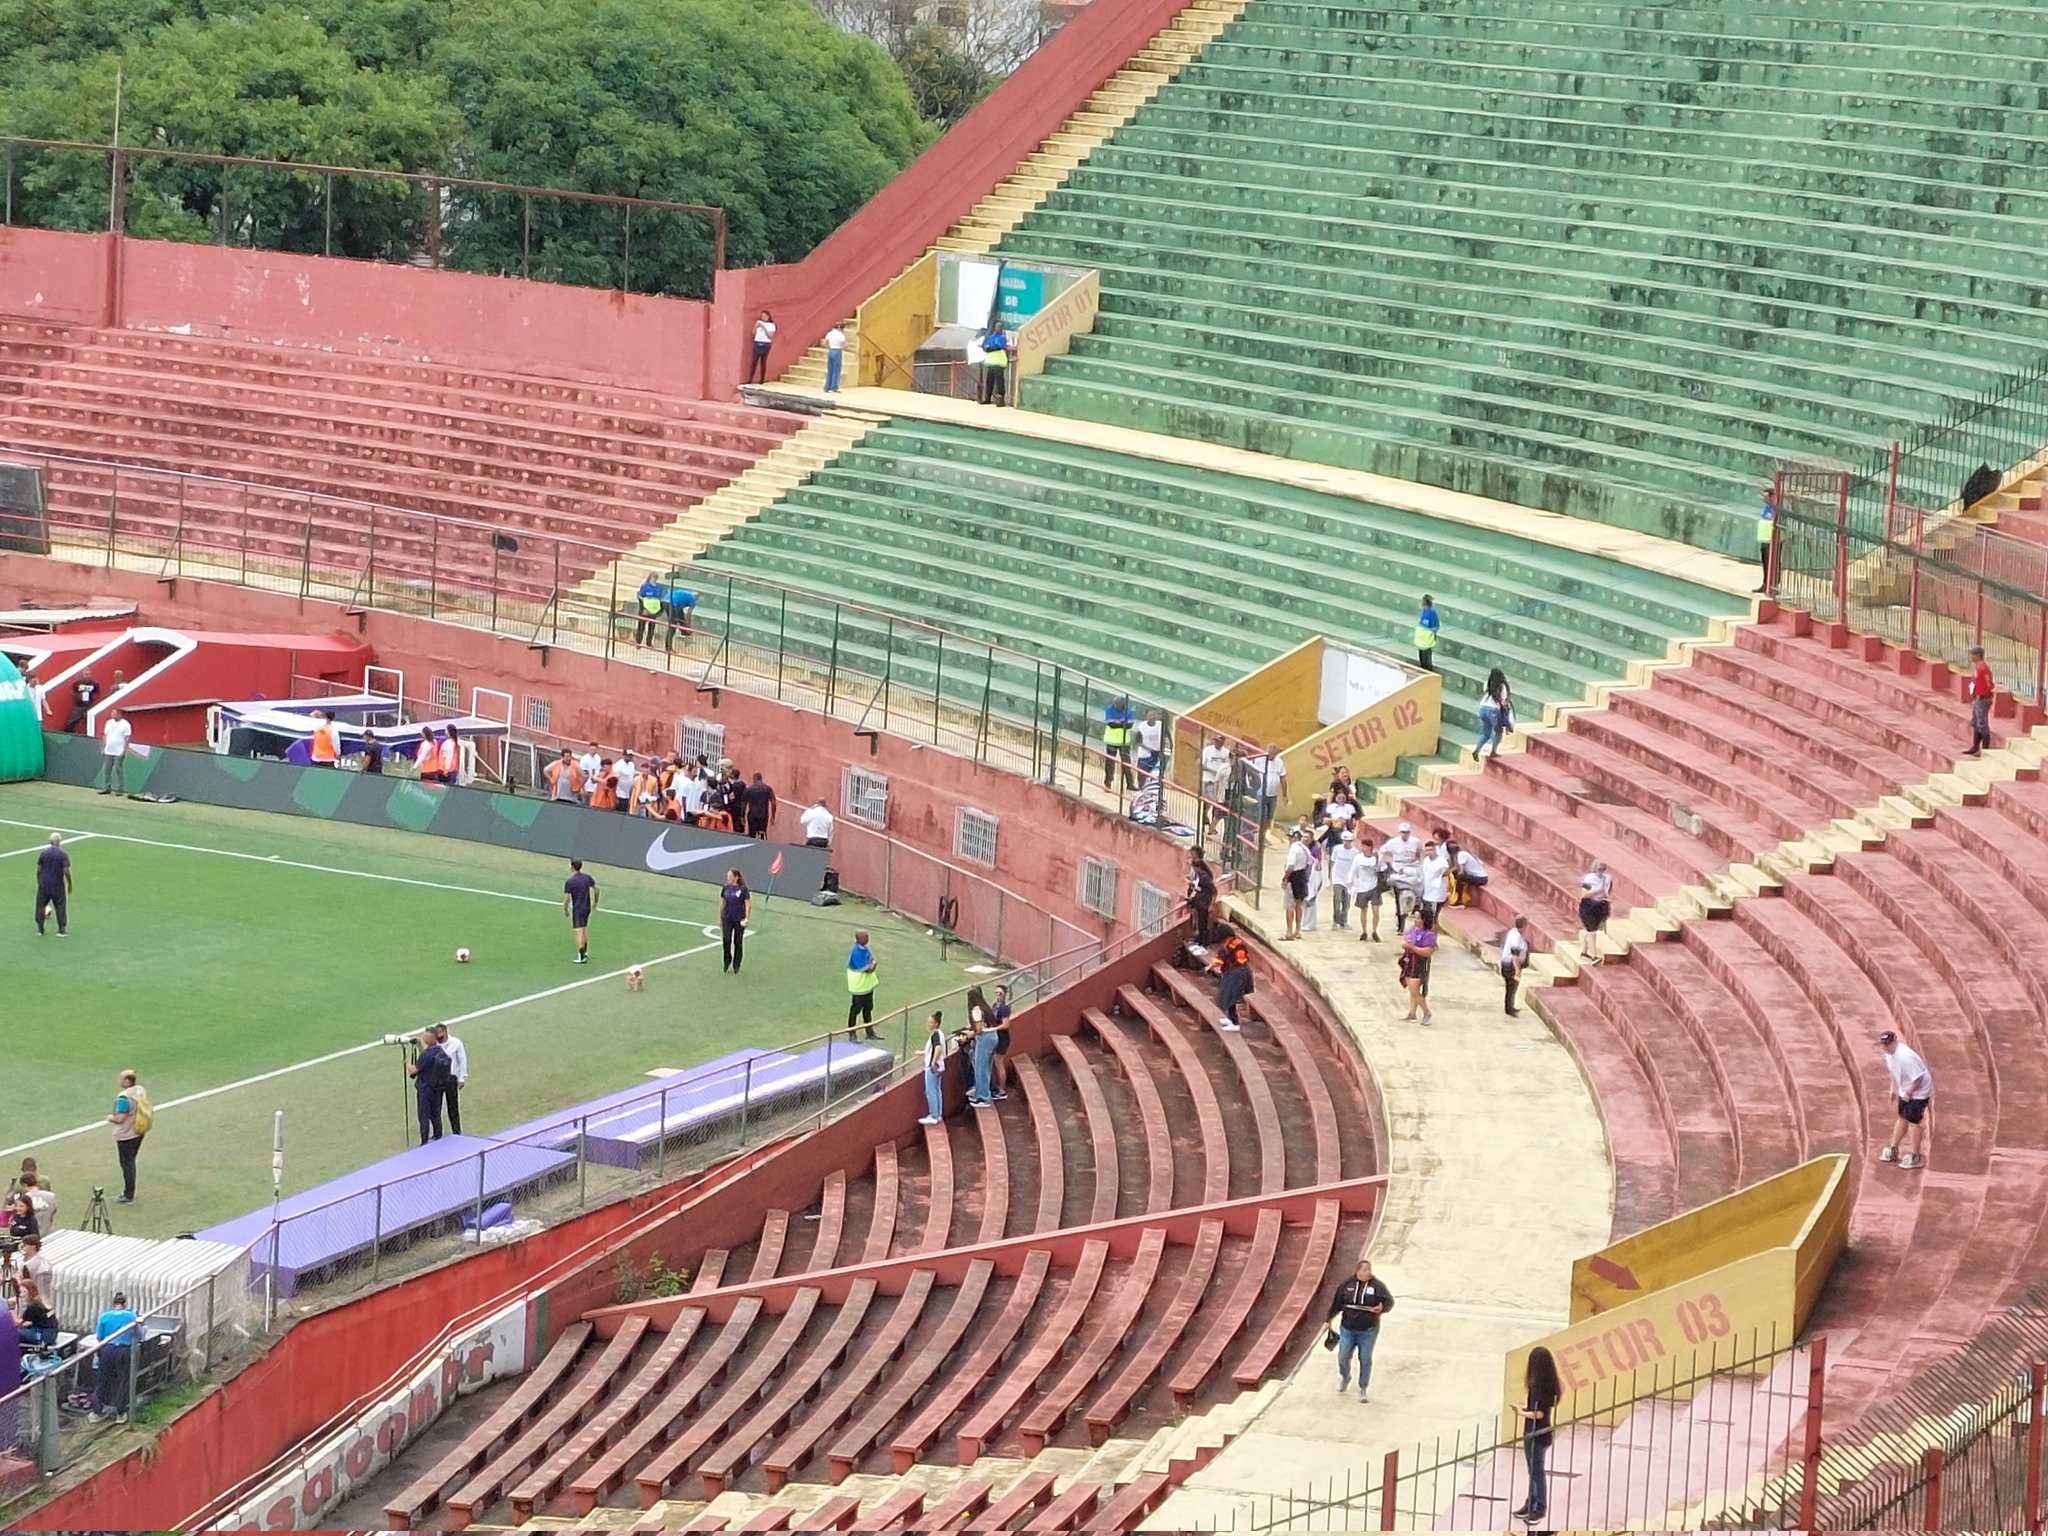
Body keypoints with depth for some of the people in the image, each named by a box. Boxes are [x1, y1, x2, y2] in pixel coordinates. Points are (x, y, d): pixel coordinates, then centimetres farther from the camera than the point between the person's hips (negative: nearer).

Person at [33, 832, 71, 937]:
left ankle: (40, 928, 18)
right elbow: (66, 871, -11)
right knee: (60, 906, 7)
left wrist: (39, 882, 14)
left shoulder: (43, 853, -2)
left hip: (44, 884, 2)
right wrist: (70, 884, 1)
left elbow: (38, 870, 1)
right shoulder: (63, 855, -9)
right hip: (58, 885, -2)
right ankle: (62, 930, 7)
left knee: (41, 905, 14)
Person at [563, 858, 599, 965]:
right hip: (587, 907, 6)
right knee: (584, 930, 22)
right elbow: (596, 889, 12)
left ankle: (582, 957, -3)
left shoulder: (569, 882, -17)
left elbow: (566, 898, -15)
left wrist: (565, 909, 2)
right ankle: (585, 952, 32)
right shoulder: (587, 878, 0)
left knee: (579, 932, -3)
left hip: (577, 909, -6)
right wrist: (595, 902, 26)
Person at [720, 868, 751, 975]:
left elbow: (748, 905, -8)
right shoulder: (725, 888, 2)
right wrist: (720, 919, 13)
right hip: (727, 919, 2)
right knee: (726, 940, -6)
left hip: (739, 920, -2)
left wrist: (747, 918, -18)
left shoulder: (743, 889, -9)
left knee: (738, 943, 6)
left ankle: (736, 967, 18)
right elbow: (722, 904, 11)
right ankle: (727, 962, 13)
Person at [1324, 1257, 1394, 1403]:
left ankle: (1362, 1390, 16)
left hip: (1368, 1331, -1)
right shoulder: (1346, 1285, -1)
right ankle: (1345, 1379, 36)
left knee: (1365, 1359, 3)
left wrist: (1382, 1308, -26)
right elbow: (1336, 1303, 7)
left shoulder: (1378, 1286, -5)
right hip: (1347, 1329, 1)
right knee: (1343, 1357, 5)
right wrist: (1329, 1321, 11)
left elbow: (1389, 1301, -3)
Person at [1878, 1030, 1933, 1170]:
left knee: (1914, 1122, 0)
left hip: (1918, 1091, -9)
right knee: (1903, 1119, 21)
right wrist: (1894, 1088, 11)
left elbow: (1918, 1078, -29)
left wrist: (1908, 1093, -19)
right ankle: (1893, 1149, 34)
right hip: (1905, 1091, 9)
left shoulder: (1905, 1057, -36)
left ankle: (1915, 1156, 12)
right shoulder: (1889, 1053, -7)